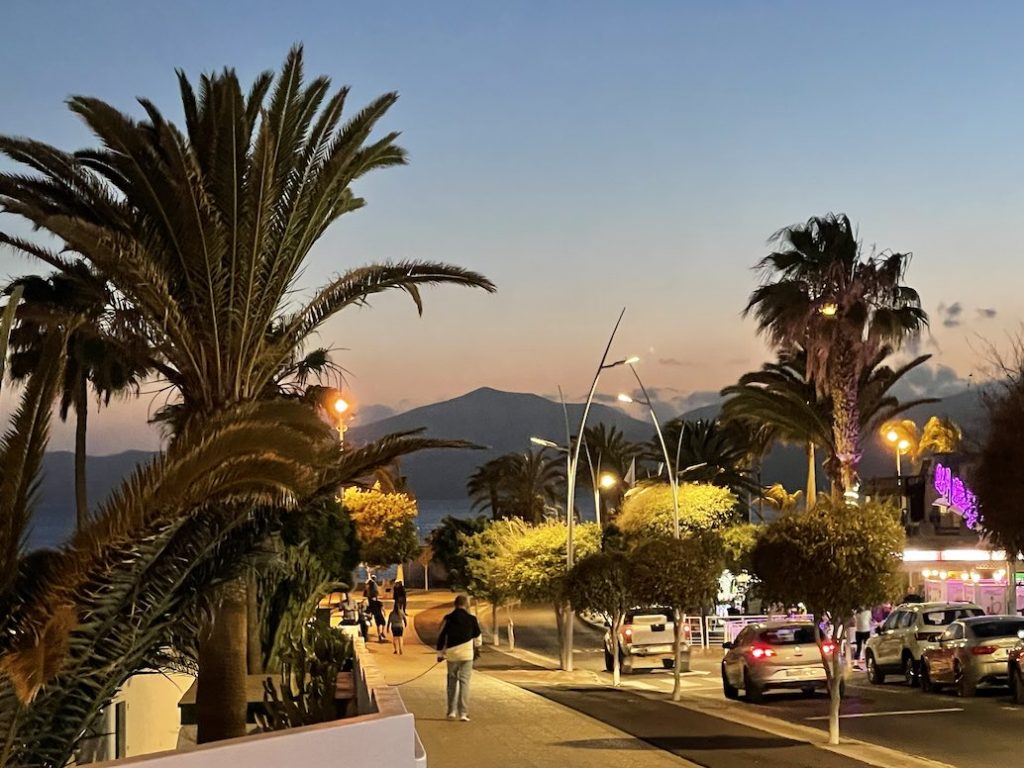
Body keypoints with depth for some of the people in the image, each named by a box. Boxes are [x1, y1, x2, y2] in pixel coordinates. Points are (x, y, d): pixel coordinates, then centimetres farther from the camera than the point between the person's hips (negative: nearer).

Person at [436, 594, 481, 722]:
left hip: (452, 654, 1)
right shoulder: (471, 619, -3)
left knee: (452, 682, 15)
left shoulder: (448, 619, -1)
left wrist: (440, 653, 12)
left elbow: (441, 637, 1)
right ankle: (463, 713, -6)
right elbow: (477, 636, 10)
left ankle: (452, 711, 16)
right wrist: (476, 645, 32)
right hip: (467, 654, -1)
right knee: (464, 682, 0)